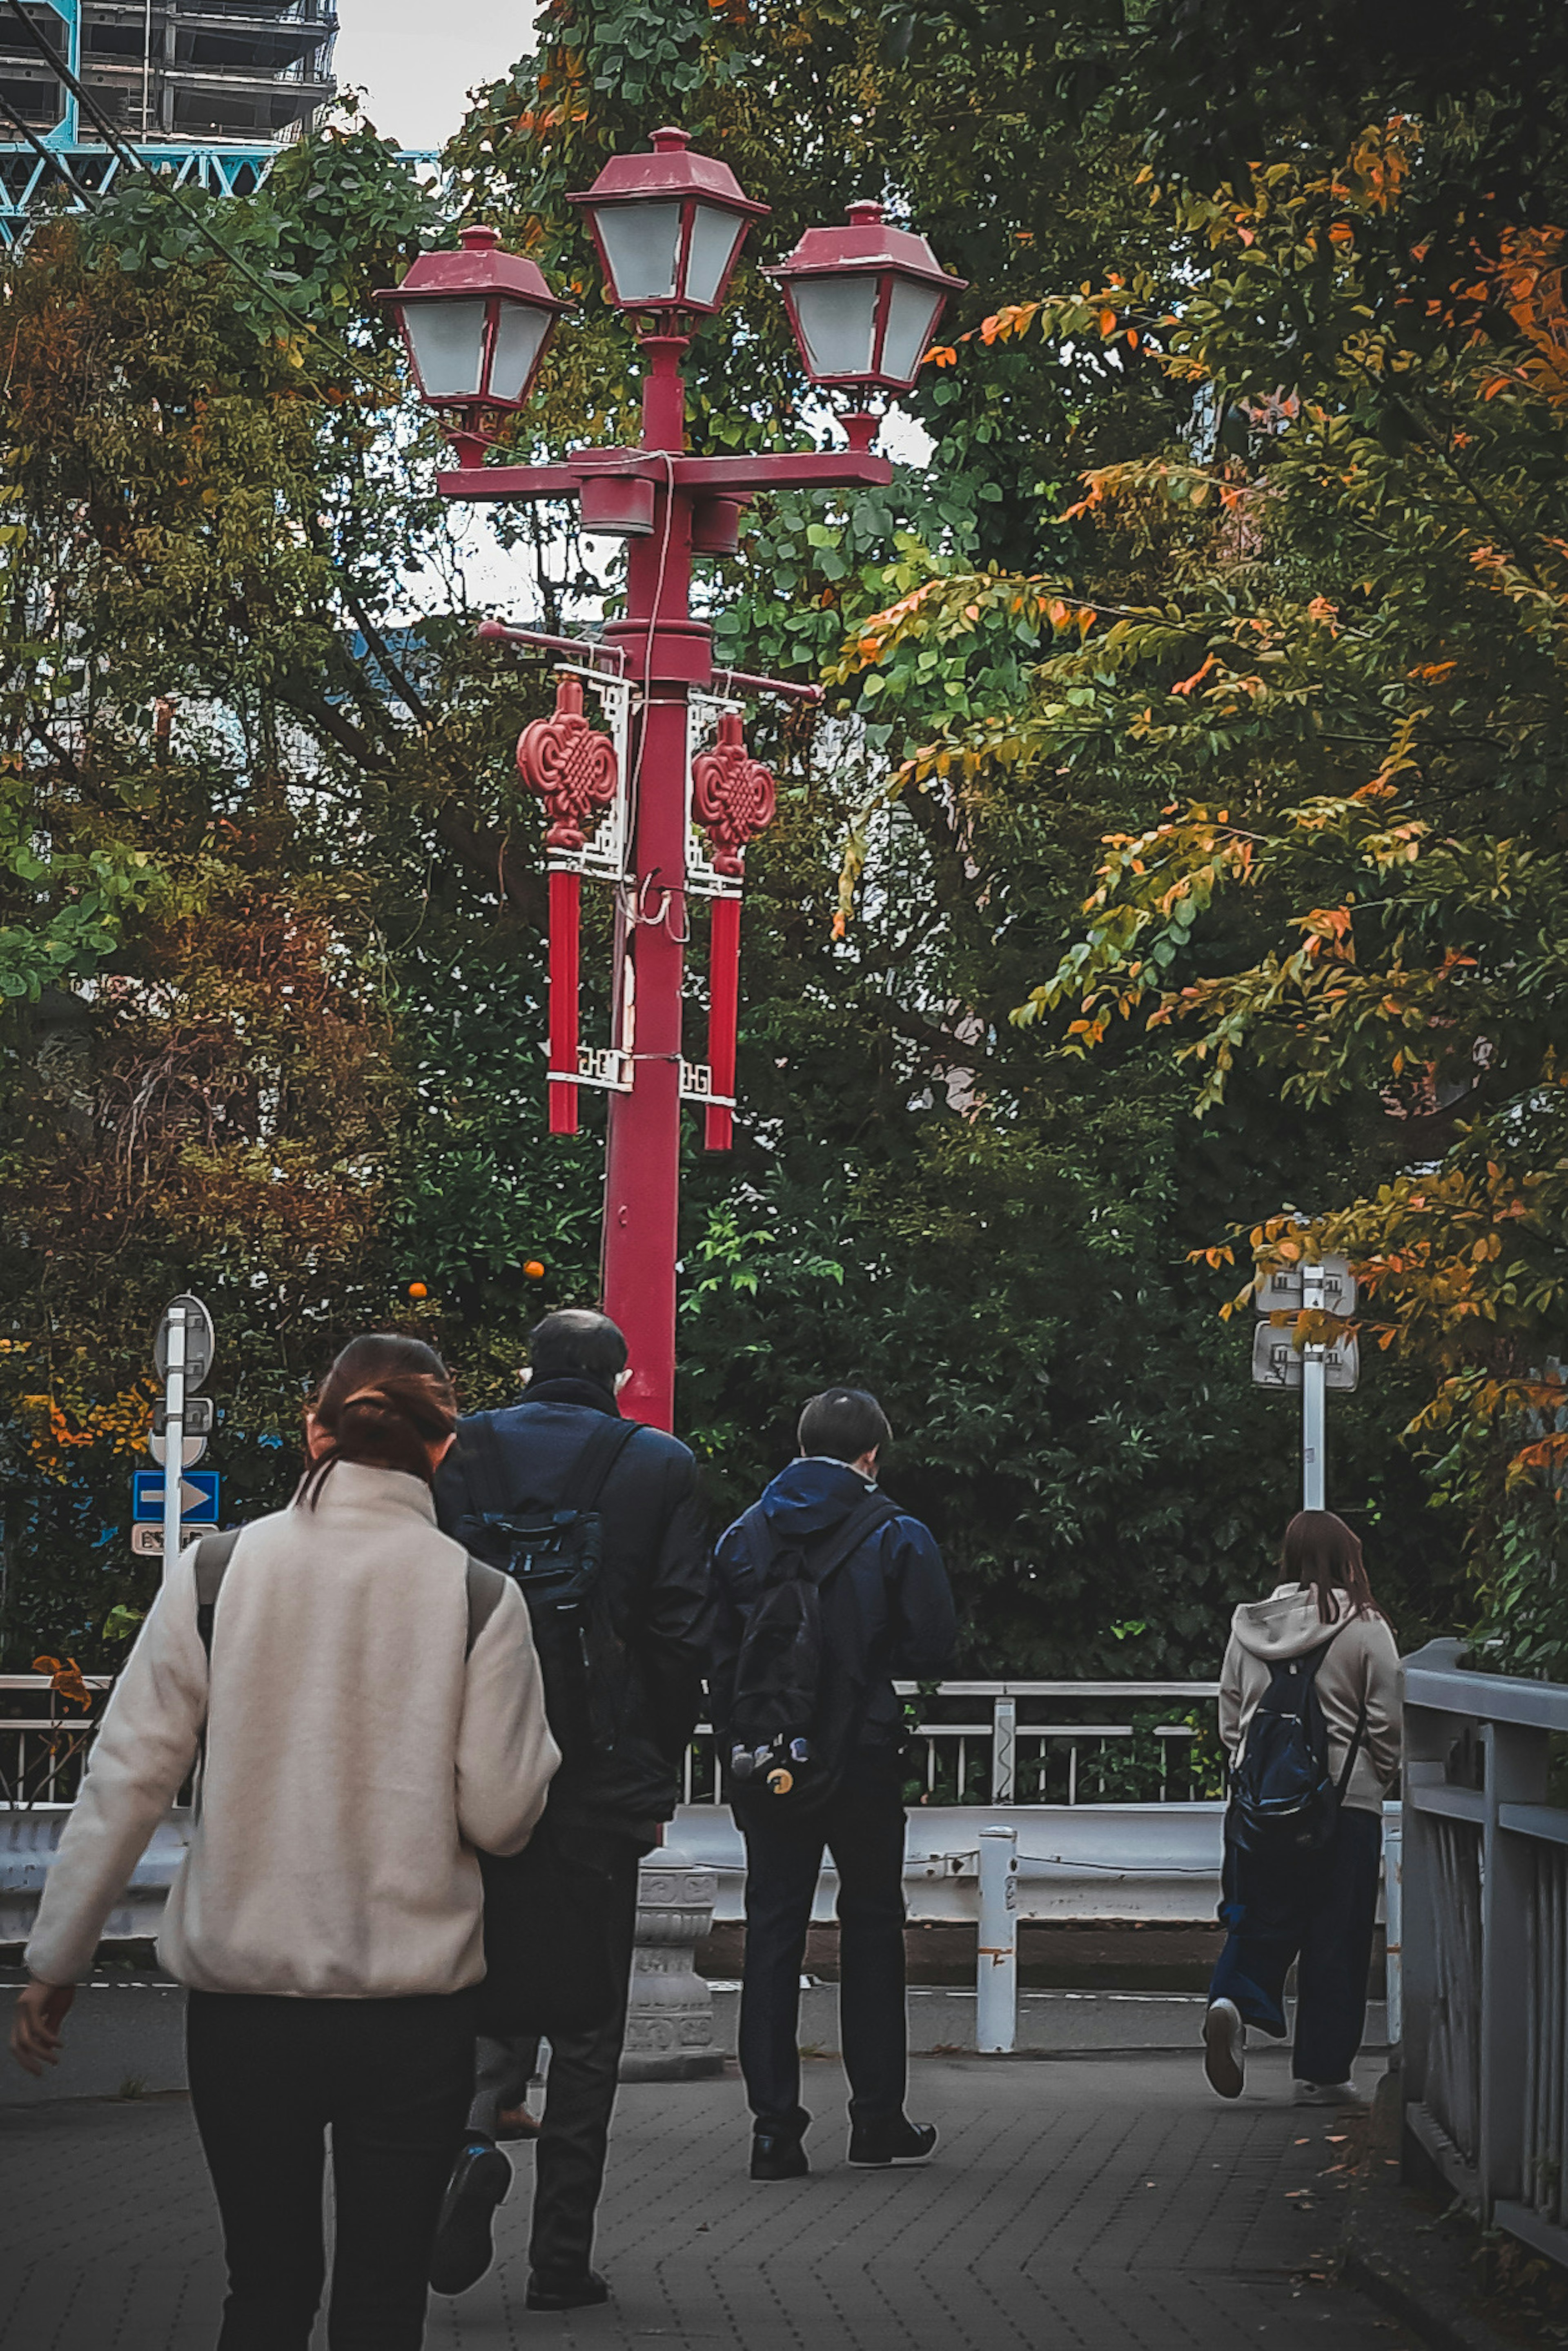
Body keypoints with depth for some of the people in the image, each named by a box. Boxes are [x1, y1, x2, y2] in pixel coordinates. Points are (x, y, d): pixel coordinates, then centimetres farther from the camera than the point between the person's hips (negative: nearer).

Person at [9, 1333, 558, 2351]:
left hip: (245, 2003, 1)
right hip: (414, 2006, -1)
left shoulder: (213, 1574, -3)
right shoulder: (479, 1597, -6)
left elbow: (127, 1782, -2)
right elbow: (502, 1815, -7)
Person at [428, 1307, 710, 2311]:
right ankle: (562, 2256, 6)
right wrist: (660, 1774, 7)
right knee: (588, 2012, 7)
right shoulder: (661, 1465, 1)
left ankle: (474, 2132, -16)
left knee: (490, 1974, 15)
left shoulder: (462, 1450, 2)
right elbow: (682, 1630, -2)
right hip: (604, 1770, -1)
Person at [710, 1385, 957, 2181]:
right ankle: (877, 2117, 16)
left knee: (771, 1931, 4)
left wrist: (734, 1749, 12)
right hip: (864, 1760, -2)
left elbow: (716, 1653, 5)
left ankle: (774, 2123, -2)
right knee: (872, 1926, 12)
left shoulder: (744, 1535, 4)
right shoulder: (897, 1538, -6)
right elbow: (933, 1651, -10)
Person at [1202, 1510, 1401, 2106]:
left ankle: (1232, 1999, -18)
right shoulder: (1365, 1628, -6)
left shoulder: (1249, 1625, 5)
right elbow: (1387, 1724, -3)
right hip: (1347, 1800, -3)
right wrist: (1380, 1777, 14)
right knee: (1337, 1936, 4)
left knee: (1261, 1920, 11)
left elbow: (1229, 1718, 11)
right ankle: (1322, 2073, 5)